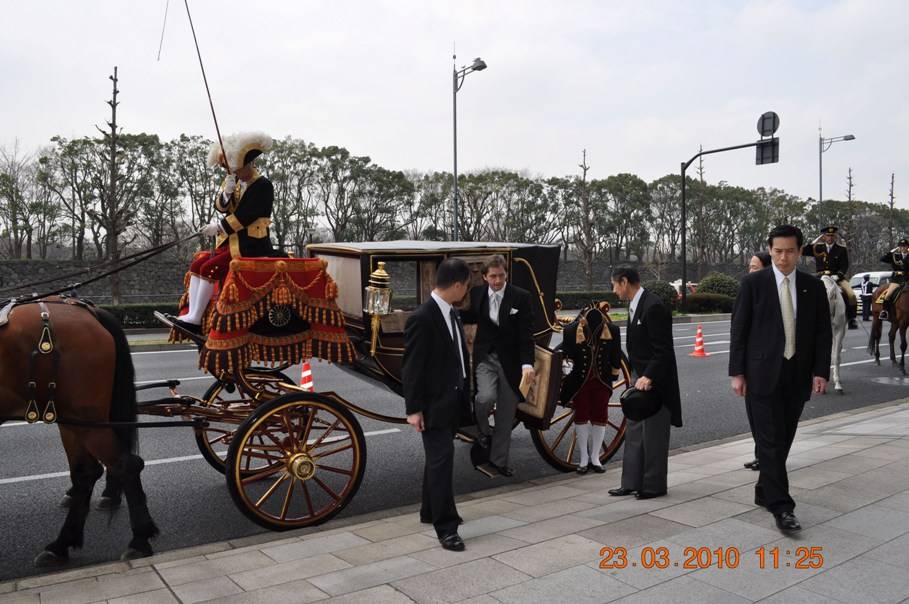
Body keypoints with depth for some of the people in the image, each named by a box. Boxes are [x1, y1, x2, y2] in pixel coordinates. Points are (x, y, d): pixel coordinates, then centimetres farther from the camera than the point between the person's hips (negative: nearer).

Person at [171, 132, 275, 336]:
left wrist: (219, 227, -12)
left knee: (209, 268, -19)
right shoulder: (235, 181, 12)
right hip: (231, 240, 9)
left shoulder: (263, 186, -13)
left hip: (250, 245, -9)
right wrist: (226, 192, -15)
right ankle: (191, 315, -4)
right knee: (197, 265, 0)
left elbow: (245, 216, -18)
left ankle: (195, 319, -14)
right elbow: (221, 207, 5)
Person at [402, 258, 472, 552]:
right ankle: (445, 526, 4)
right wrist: (413, 409, -17)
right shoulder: (422, 318, -19)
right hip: (433, 404, -8)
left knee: (438, 458, 19)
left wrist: (465, 393, 14)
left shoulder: (452, 313, 7)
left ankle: (431, 511, 35)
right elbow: (411, 368, -18)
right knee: (442, 460, -5)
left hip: (452, 401, 9)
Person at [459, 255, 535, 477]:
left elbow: (526, 333, -12)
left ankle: (498, 459, 25)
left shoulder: (521, 297, -10)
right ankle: (483, 429, 8)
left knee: (506, 413, 9)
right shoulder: (477, 293, -2)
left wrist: (527, 363, -24)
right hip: (486, 355, 1)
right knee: (486, 396, -25)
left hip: (510, 359, 0)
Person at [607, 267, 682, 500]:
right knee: (634, 431, 13)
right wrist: (639, 376, 13)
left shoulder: (653, 306, -20)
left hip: (655, 381, -10)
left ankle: (654, 485, 15)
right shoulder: (635, 306, 10)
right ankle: (632, 482, 21)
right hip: (641, 378, 10)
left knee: (654, 434, 2)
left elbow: (663, 350, -22)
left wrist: (649, 377, -26)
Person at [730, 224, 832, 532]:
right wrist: (737, 372, -7)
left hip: (798, 375, 4)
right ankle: (781, 506, -3)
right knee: (770, 440, -6)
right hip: (763, 374, -4)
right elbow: (739, 329, -3)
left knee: (783, 439, 11)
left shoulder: (814, 287, 7)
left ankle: (764, 492, 28)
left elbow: (823, 332, 8)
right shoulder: (753, 283, -3)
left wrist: (820, 372, -2)